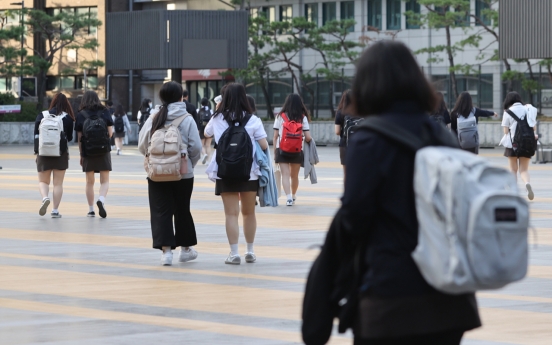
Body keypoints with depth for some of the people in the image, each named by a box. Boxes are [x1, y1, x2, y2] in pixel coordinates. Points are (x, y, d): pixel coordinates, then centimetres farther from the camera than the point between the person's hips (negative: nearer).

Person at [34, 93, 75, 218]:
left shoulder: (42, 116, 0)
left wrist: (37, 151, 8)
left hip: (44, 153, 1)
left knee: (43, 181, 12)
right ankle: (55, 210, 2)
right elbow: (69, 138, 0)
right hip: (61, 154, -1)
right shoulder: (68, 118, -3)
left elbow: (36, 134, 0)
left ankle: (45, 198, -18)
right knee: (58, 183, 7)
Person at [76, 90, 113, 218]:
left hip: (88, 152, 0)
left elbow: (79, 137, -2)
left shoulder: (81, 115, -2)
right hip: (104, 151, 0)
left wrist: (81, 154, 5)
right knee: (104, 181, 5)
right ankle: (101, 199, -23)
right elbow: (110, 133, -2)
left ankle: (91, 210, 12)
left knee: (89, 182, 12)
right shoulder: (105, 112, -1)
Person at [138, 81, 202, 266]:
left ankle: (166, 249, -9)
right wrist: (190, 164, 10)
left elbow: (142, 145, 0)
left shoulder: (154, 118, -1)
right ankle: (185, 248, 26)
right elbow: (196, 148, -9)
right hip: (183, 174, 0)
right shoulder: (187, 119, -7)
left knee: (161, 211, 2)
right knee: (182, 210, 14)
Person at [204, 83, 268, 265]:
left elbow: (206, 134, 19)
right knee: (249, 213, 14)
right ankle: (250, 251, 21)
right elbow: (264, 145, -6)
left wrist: (217, 110, 22)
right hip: (249, 173, 0)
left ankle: (234, 253, -5)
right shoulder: (253, 120, -5)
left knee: (231, 214, 0)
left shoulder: (218, 119, -1)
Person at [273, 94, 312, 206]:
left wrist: (275, 152, 6)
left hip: (282, 150, -1)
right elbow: (308, 137, -6)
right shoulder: (302, 118, -1)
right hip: (297, 150, 1)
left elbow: (275, 136, -1)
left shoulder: (280, 116, 0)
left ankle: (289, 197, -20)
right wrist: (310, 140, 18)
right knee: (294, 175, 17)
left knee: (285, 174, -5)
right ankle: (293, 196, 33)